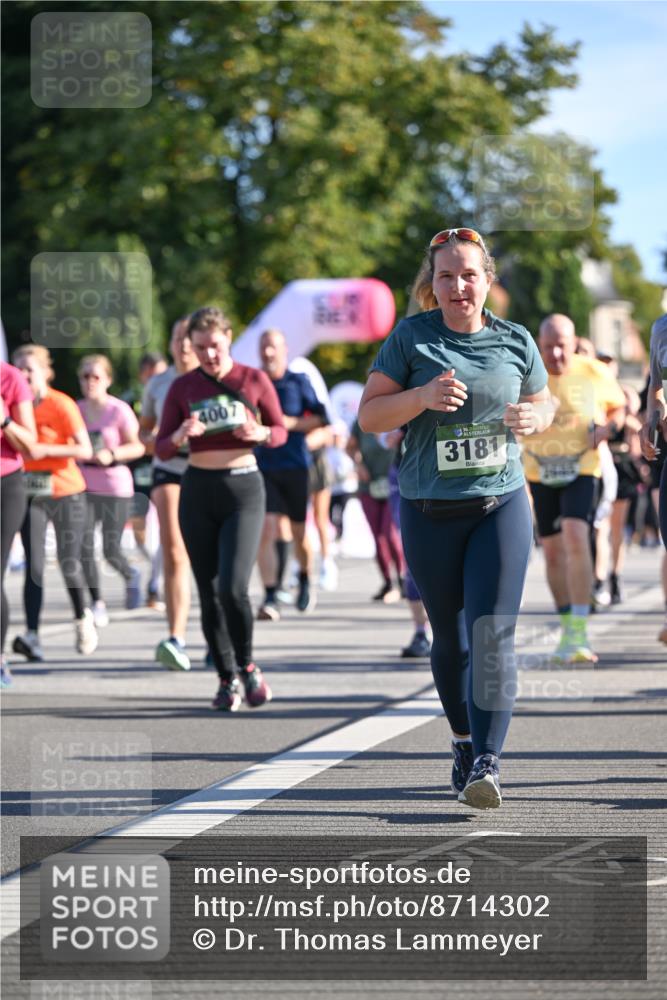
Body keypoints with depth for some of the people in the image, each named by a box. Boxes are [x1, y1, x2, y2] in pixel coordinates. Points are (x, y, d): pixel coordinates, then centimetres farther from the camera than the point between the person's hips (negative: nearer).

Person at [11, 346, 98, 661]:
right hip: (31, 493, 3)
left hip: (66, 493, -3)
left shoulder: (62, 405, -13)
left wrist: (44, 450, -29)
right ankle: (32, 636, -18)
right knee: (33, 565, -10)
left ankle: (82, 618, 30)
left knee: (69, 564, 2)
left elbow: (85, 449, -18)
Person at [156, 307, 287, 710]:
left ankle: (247, 666, 5)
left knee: (233, 587, -16)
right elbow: (161, 449, 6)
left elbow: (281, 431, 9)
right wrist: (180, 436, -16)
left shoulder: (254, 380, 0)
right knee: (209, 594, 2)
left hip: (244, 488, -2)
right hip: (197, 491, 3)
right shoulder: (183, 387, 5)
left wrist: (260, 433, -13)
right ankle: (227, 678, 13)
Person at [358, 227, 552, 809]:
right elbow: (369, 417, -3)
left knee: (492, 635, -13)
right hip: (430, 513, 0)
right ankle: (464, 743, 32)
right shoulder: (412, 338, -1)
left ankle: (487, 762, -17)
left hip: (501, 505, 0)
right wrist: (422, 396, -21)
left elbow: (542, 403, 19)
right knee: (450, 636, 11)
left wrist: (534, 417, -6)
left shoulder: (515, 341, 4)